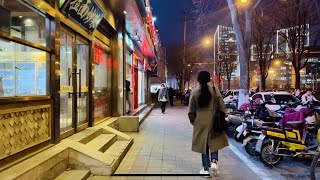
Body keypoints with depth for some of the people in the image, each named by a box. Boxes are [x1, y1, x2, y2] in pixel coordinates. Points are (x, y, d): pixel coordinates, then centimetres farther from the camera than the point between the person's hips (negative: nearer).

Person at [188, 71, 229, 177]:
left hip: (200, 121, 0)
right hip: (214, 120, 0)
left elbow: (191, 110, 0)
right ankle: (214, 161, -2)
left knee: (203, 144, 9)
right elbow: (222, 106, -3)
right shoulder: (215, 90, -4)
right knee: (214, 142, 17)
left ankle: (206, 169, 12)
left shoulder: (194, 92, -4)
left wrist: (193, 121, 15)